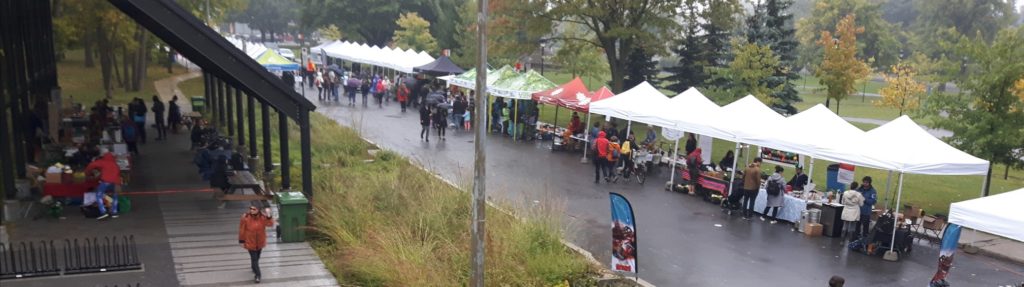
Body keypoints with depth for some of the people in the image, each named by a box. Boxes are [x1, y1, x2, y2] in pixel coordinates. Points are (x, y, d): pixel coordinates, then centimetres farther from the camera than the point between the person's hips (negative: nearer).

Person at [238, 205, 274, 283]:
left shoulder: (263, 216, -14)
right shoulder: (245, 217, -19)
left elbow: (270, 224, -24)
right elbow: (242, 230, -11)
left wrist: (268, 216, -40)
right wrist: (241, 241, -7)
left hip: (260, 242, 3)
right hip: (250, 242, -3)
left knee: (257, 257, 23)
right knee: (254, 258, -4)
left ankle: (254, 268, 51)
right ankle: (257, 275, 6)